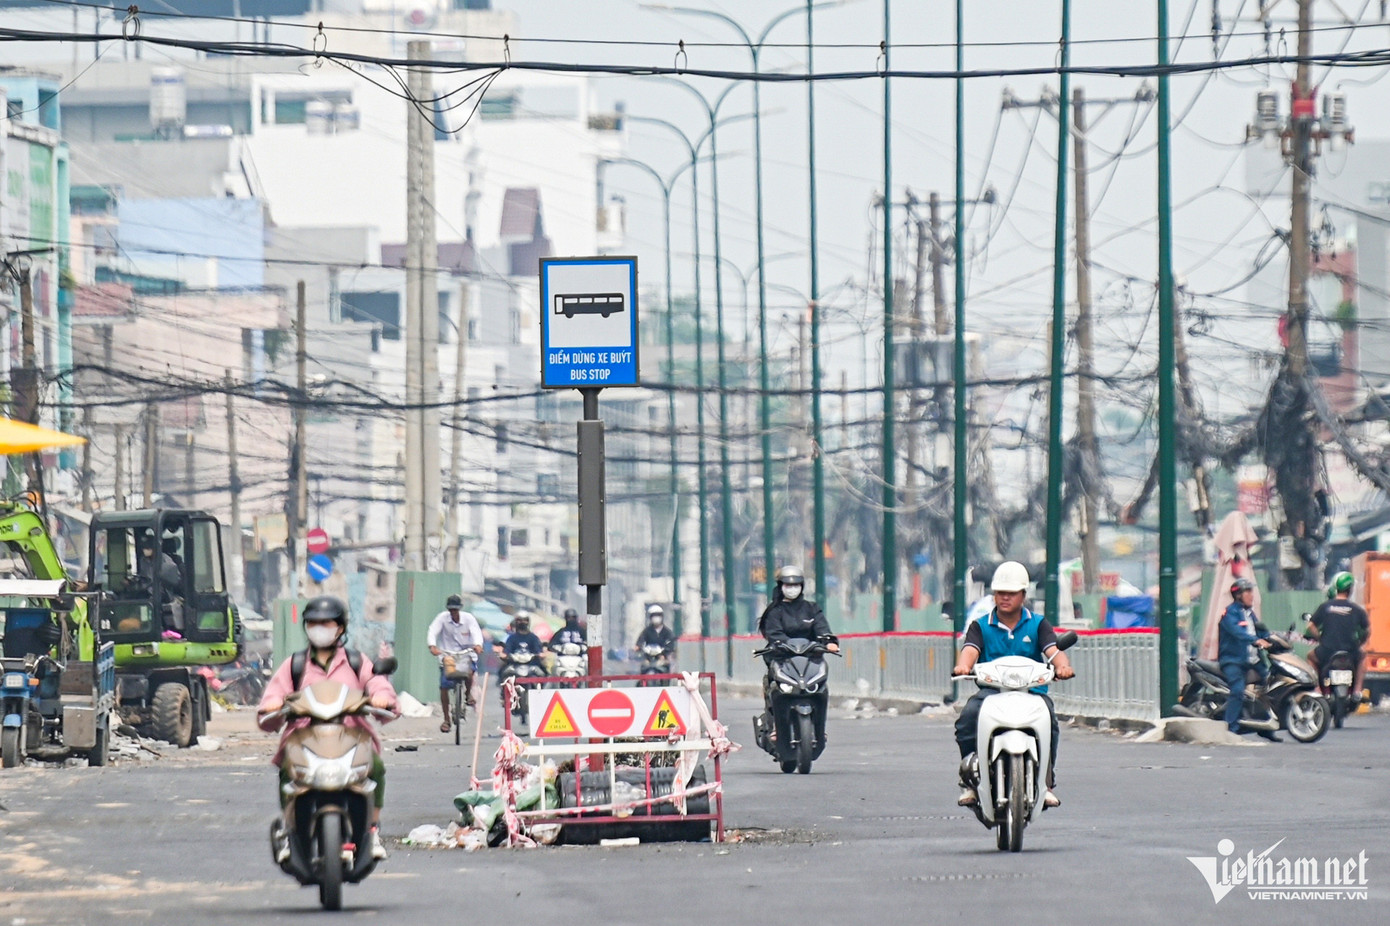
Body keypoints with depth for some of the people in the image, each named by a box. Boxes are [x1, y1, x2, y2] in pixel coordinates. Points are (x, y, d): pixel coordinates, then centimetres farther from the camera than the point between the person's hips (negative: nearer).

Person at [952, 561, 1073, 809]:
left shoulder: (1038, 625, 13)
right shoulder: (981, 626, 13)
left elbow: (1053, 650, -4)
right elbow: (970, 649, -6)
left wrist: (1062, 665, -29)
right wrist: (963, 666, -32)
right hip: (990, 690, 0)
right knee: (967, 717, -30)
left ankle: (1047, 782, -23)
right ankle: (969, 781, -21)